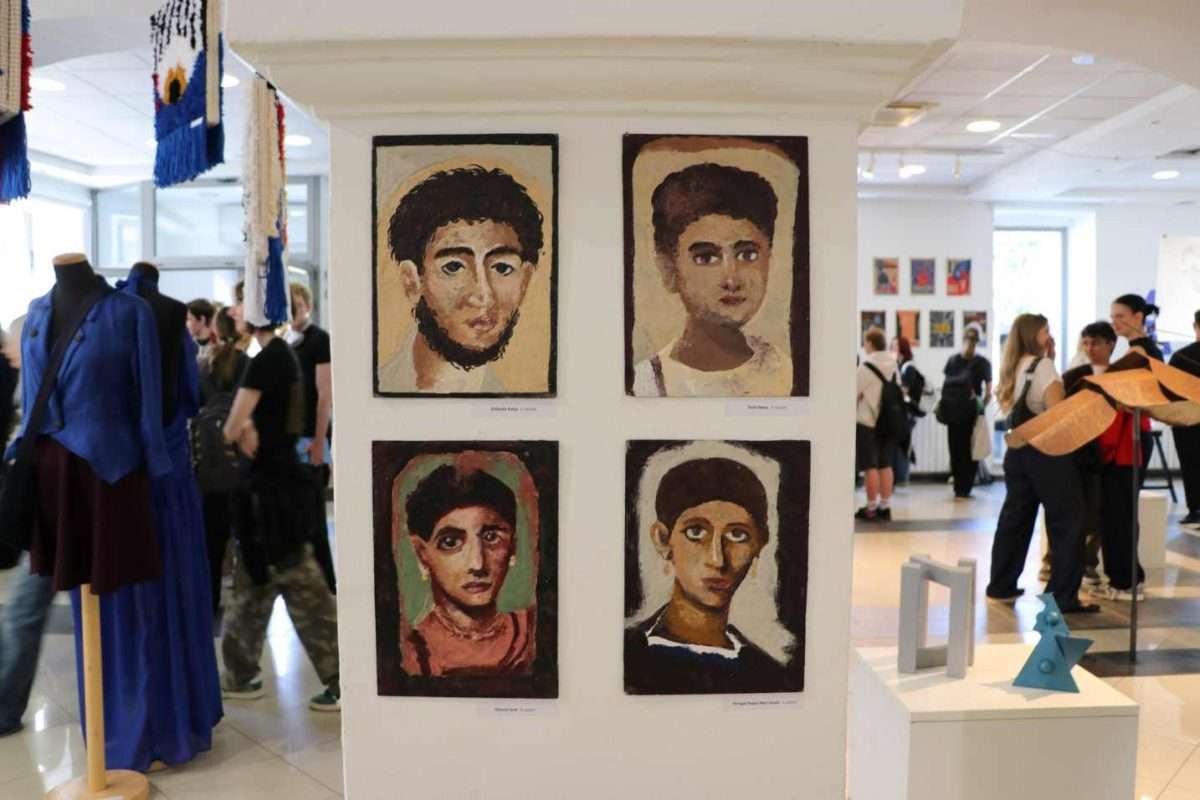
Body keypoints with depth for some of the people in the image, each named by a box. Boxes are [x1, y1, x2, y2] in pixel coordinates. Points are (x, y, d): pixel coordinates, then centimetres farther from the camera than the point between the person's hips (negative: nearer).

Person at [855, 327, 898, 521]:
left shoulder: (866, 366, -14)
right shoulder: (893, 365, 7)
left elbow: (856, 394, -10)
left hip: (868, 422, -6)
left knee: (870, 466, -1)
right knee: (885, 465, 11)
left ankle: (872, 509, 3)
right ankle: (885, 507, 14)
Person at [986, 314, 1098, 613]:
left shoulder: (1015, 369, 14)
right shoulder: (1042, 365, -10)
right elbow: (1057, 411, -18)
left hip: (1018, 450, 8)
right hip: (1046, 451, -8)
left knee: (1015, 518, 13)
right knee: (1066, 521, -2)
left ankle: (1002, 586, 18)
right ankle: (1064, 597, -1)